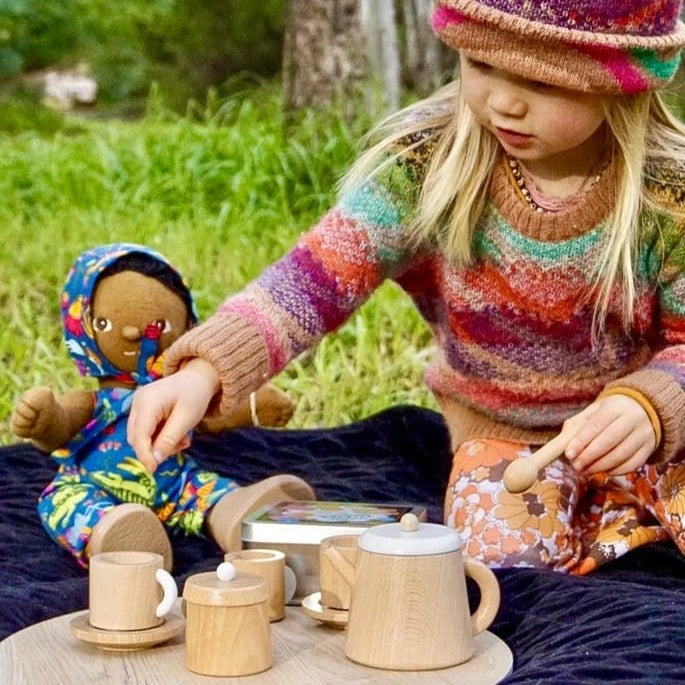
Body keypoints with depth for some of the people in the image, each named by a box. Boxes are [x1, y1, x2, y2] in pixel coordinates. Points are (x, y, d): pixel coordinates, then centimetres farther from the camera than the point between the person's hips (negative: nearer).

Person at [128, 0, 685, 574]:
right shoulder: (429, 162, -19)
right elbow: (318, 276, -24)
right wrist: (204, 370, -40)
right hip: (502, 432, 1)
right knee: (500, 553, -23)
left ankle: (620, 512, 10)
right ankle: (630, 514, 7)